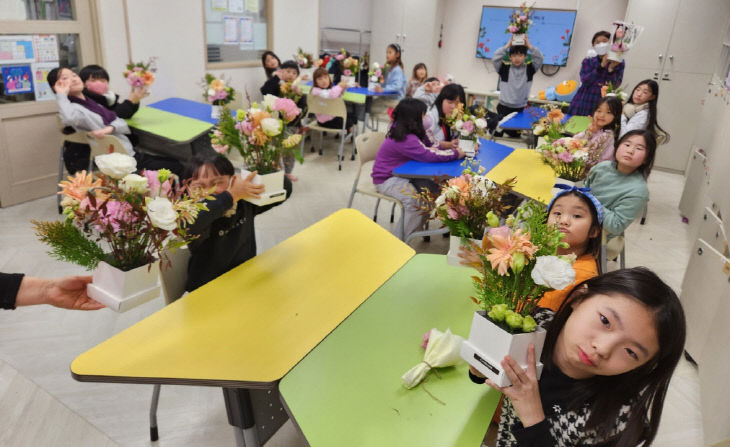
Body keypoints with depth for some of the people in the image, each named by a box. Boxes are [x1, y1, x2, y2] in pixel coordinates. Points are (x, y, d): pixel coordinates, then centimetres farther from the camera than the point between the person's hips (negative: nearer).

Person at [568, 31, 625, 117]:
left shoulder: (619, 63, 5)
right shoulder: (588, 61, 7)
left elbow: (616, 85, -5)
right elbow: (585, 81, -9)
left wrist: (611, 69, -20)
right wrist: (601, 66, -17)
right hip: (584, 103, 1)